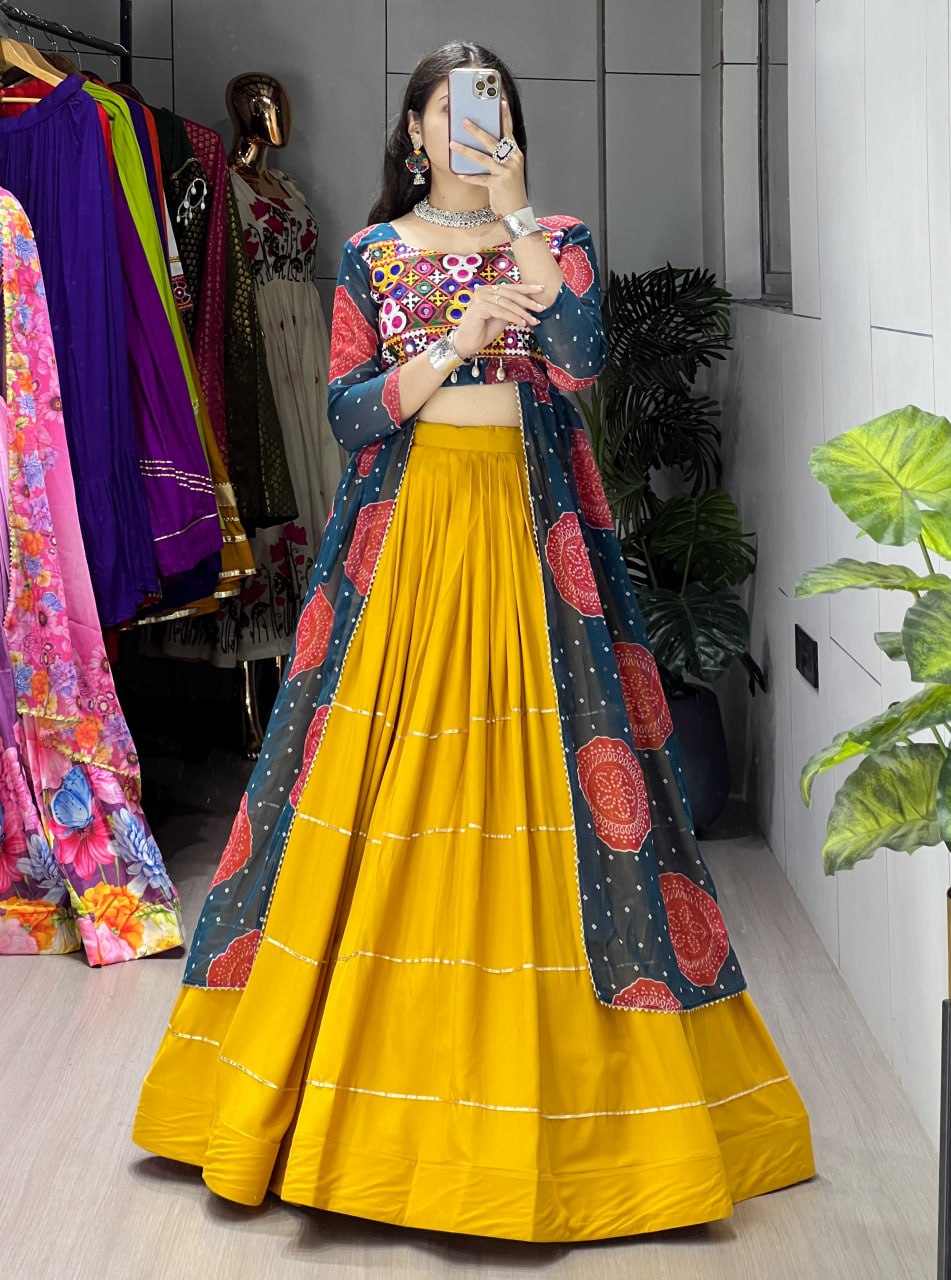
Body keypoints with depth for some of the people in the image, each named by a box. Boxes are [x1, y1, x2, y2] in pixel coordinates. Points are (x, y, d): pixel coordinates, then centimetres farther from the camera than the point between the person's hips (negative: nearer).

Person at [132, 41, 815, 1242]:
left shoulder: (557, 238, 7)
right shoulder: (372, 254, 9)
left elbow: (578, 358, -12)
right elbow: (348, 412, 0)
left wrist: (514, 210, -11)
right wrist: (457, 342, -11)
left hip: (528, 536, 0)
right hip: (403, 538, 1)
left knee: (533, 784, -3)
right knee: (380, 800, 0)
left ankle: (542, 1077, 7)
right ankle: (373, 1064, 11)